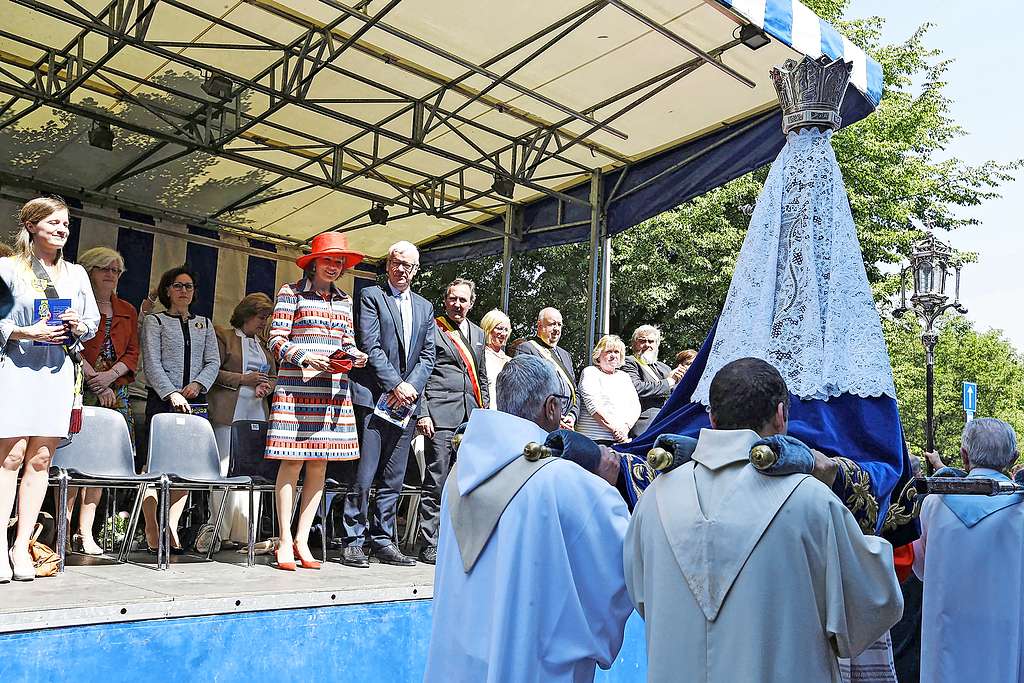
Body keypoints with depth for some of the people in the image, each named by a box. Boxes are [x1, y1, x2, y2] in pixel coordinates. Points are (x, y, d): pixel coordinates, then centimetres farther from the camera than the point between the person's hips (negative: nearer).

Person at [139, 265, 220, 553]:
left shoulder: (205, 324, 19)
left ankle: (172, 529, 3)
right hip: (162, 399, -3)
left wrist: (198, 384, -9)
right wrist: (172, 393, -16)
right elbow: (152, 363, -3)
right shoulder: (154, 321, 8)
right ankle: (152, 532, -2)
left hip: (195, 401, 3)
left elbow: (213, 362, 11)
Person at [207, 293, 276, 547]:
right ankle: (218, 531, 1)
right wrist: (243, 379, -11)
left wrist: (265, 387, 1)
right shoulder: (223, 335, 4)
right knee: (224, 471, -6)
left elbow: (273, 376, 22)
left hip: (257, 414, 5)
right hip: (228, 414, -5)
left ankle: (244, 532, 4)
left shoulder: (264, 343, 22)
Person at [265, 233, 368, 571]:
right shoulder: (291, 292, 3)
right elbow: (277, 340, -3)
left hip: (334, 391, 5)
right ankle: (285, 541, 5)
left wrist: (355, 356, -2)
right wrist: (306, 358, -18)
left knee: (319, 465, 5)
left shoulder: (345, 300, 18)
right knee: (292, 463, -4)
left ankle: (302, 540, 13)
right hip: (296, 389, -5)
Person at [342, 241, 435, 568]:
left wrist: (411, 387, -4)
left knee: (394, 479, 8)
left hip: (406, 402, 5)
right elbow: (370, 346, -7)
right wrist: (396, 385, -12)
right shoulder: (371, 296, 3)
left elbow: (427, 356, 12)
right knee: (363, 476, -5)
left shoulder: (425, 307, 18)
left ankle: (383, 540, 16)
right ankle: (353, 541, 4)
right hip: (373, 398, -5)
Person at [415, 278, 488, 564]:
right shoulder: (432, 329, 1)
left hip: (471, 417, 6)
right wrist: (422, 413, -11)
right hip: (441, 414, -6)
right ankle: (429, 546, 1)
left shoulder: (477, 334, 20)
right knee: (436, 481, -5)